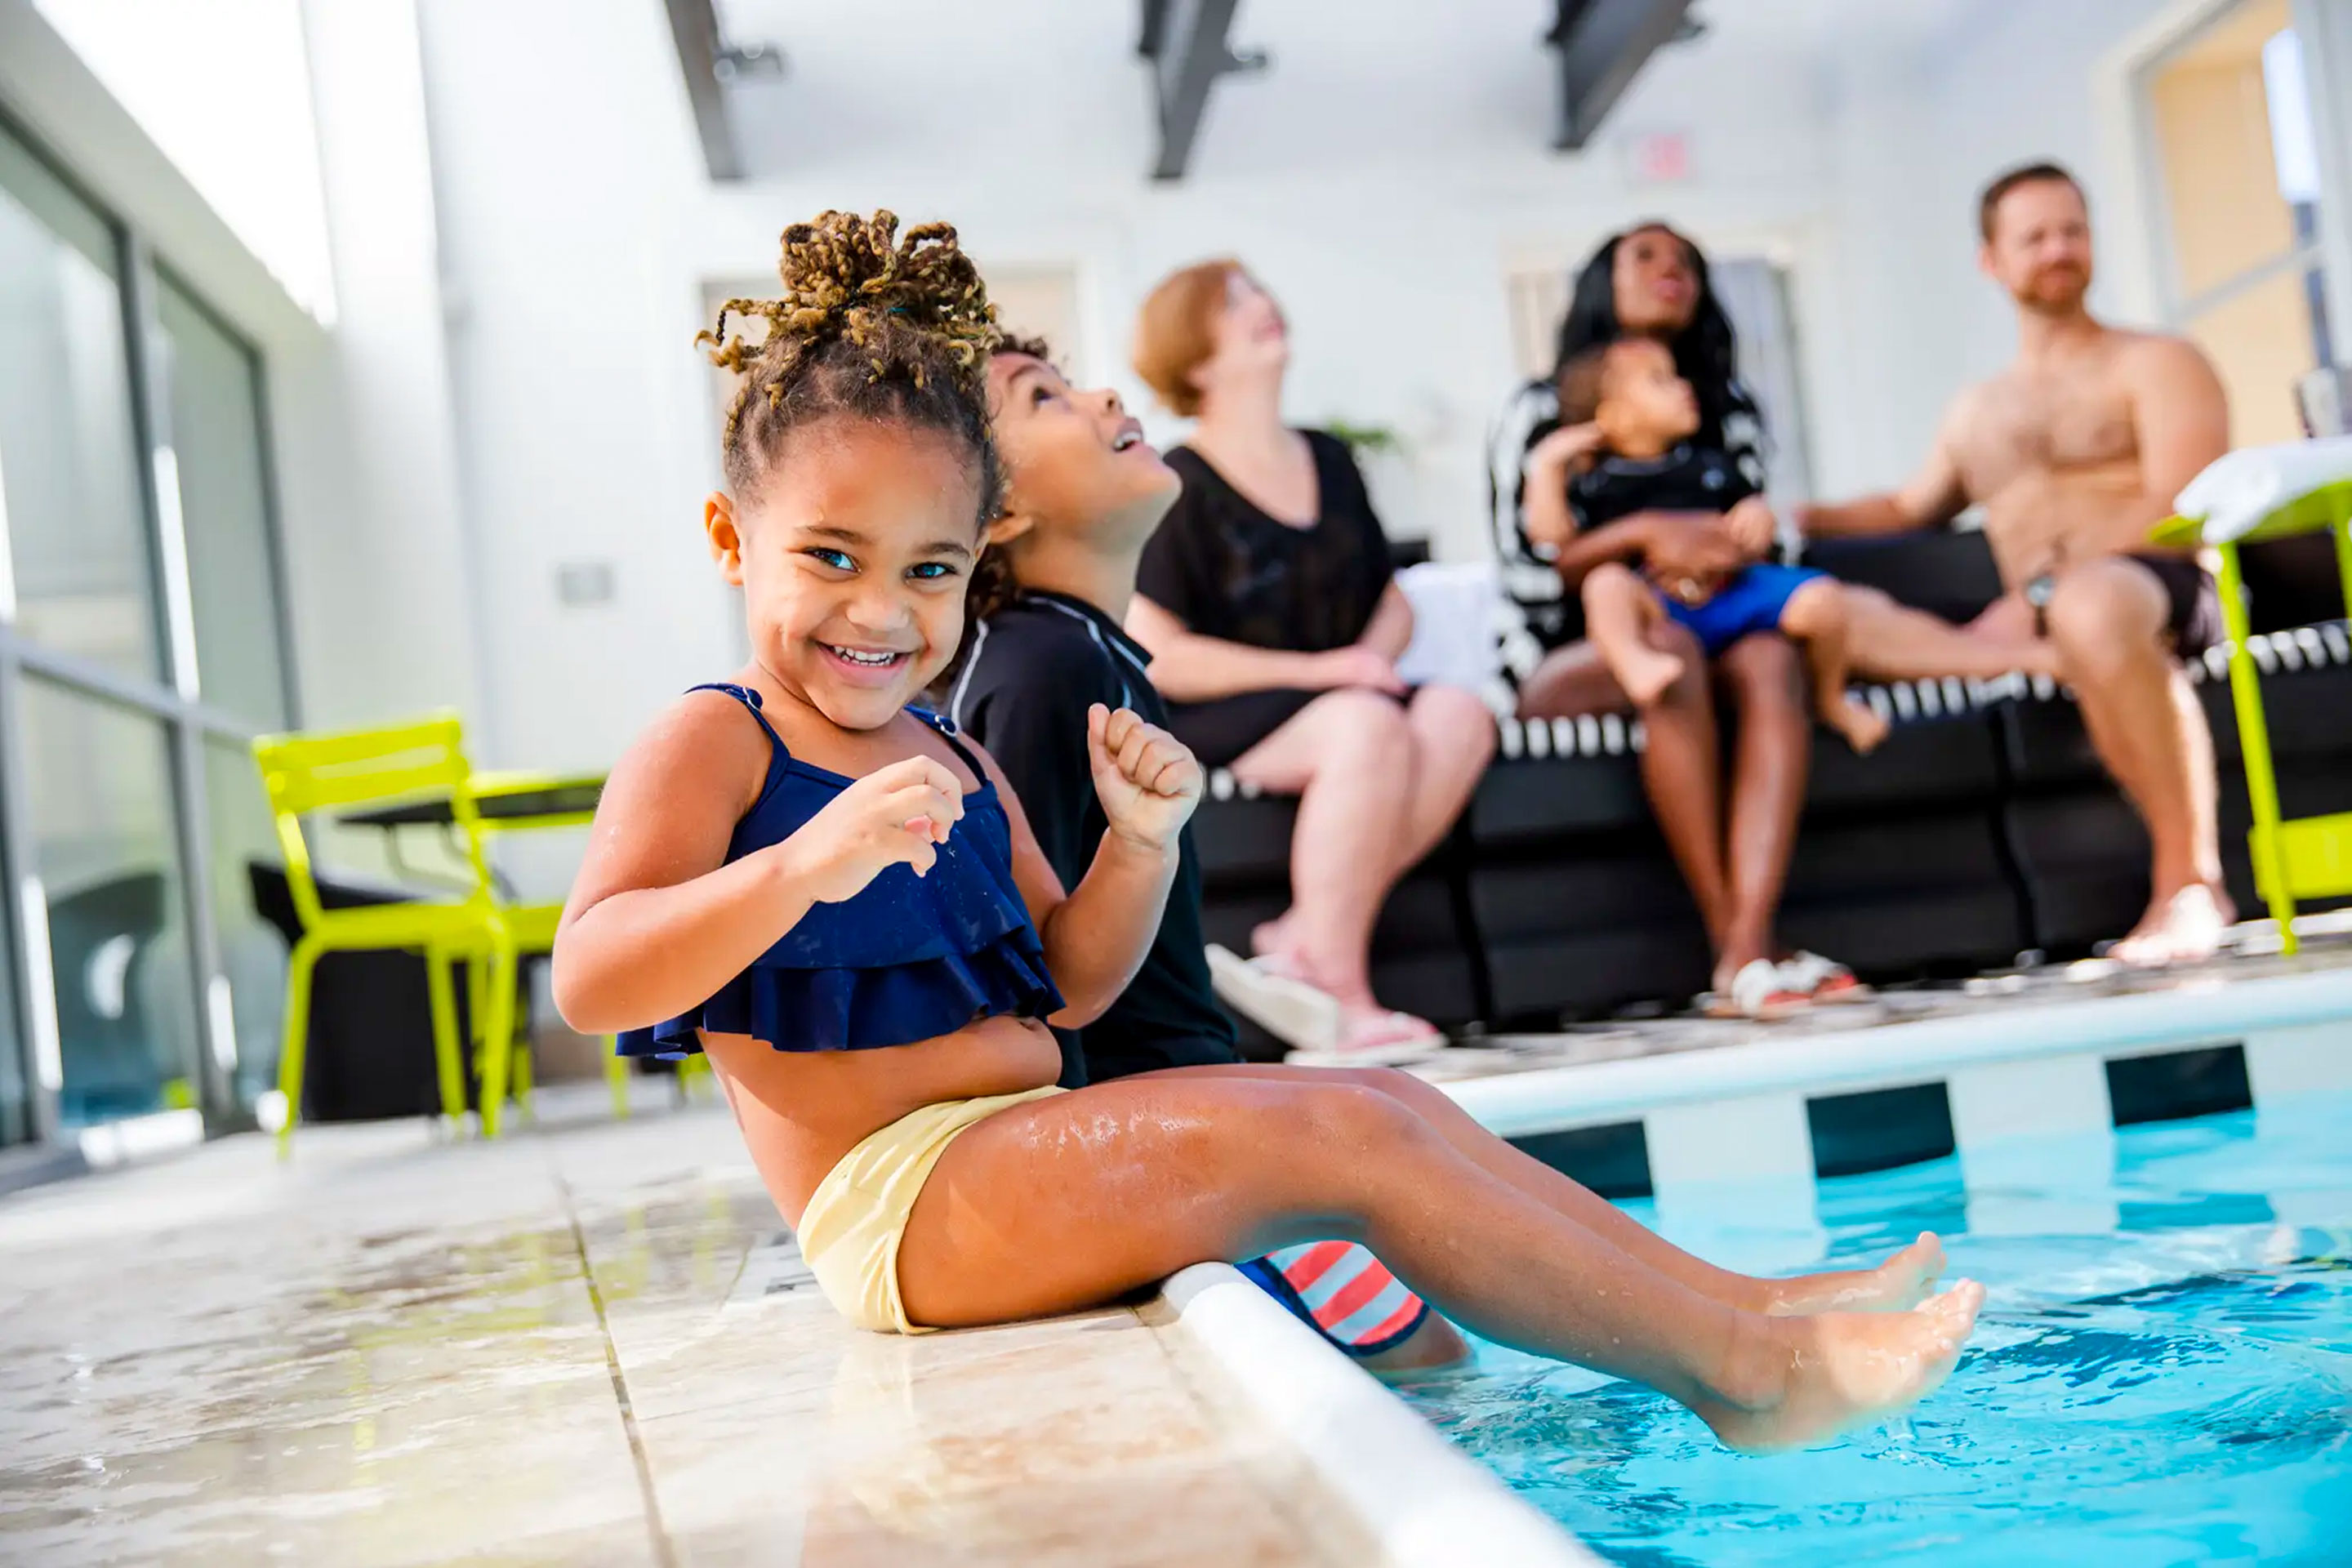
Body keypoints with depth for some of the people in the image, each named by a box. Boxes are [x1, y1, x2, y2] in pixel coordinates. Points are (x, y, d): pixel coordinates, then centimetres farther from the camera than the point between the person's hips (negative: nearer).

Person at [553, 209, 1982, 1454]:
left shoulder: (958, 766, 18)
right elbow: (590, 978, -21)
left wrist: (1141, 846, -3)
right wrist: (806, 863, -36)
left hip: (1020, 1165, 9)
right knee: (1342, 1131, -20)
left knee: (1397, 1107, 3)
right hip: (900, 1199, -9)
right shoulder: (711, 747, -6)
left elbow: (1062, 988, 16)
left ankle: (1732, 1299, 6)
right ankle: (1745, 1374, -13)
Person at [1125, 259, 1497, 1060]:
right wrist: (1316, 670, -16)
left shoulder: (1329, 460, 17)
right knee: (1369, 726, -34)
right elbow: (1153, 656, -13)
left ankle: (1304, 941, -27)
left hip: (1344, 698, 7)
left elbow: (1392, 601, 24)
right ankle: (1340, 994, -28)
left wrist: (1374, 656, -1)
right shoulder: (1178, 486, -4)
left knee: (1460, 715, -23)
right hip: (1209, 723, -6)